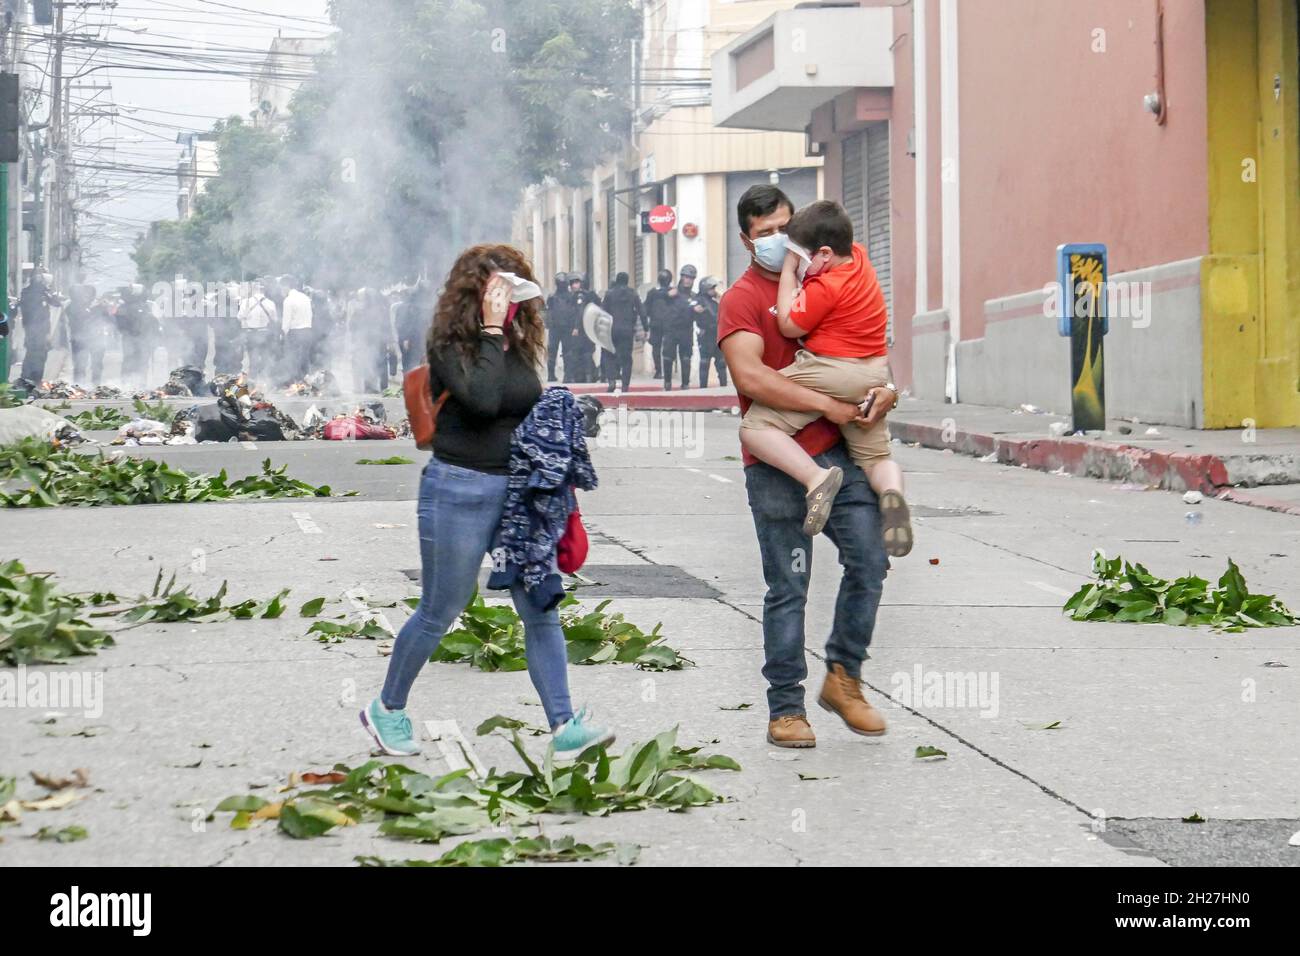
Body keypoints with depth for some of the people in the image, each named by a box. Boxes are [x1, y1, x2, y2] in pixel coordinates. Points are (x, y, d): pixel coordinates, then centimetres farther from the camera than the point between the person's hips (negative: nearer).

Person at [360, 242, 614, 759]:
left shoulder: (519, 346, 9)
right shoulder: (450, 345, -10)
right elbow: (480, 399, -27)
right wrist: (491, 331, -20)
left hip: (519, 491, 6)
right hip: (460, 489, -6)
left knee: (542, 610, -1)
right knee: (438, 613, 5)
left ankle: (563, 726, -2)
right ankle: (386, 709, 24)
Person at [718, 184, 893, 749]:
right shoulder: (742, 299, -3)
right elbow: (751, 376, -18)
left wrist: (885, 387, 0)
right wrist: (829, 406, -18)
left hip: (836, 452, 5)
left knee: (870, 560, -2)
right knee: (787, 590, -1)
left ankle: (843, 677, 15)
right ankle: (785, 709, 8)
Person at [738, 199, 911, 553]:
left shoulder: (824, 288, -19)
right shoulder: (857, 254, 6)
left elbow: (789, 325, -9)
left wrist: (788, 269, -7)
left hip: (827, 372, -9)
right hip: (875, 373, 9)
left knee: (755, 426, -9)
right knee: (876, 457, 19)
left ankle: (816, 477, -27)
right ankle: (892, 490, -16)